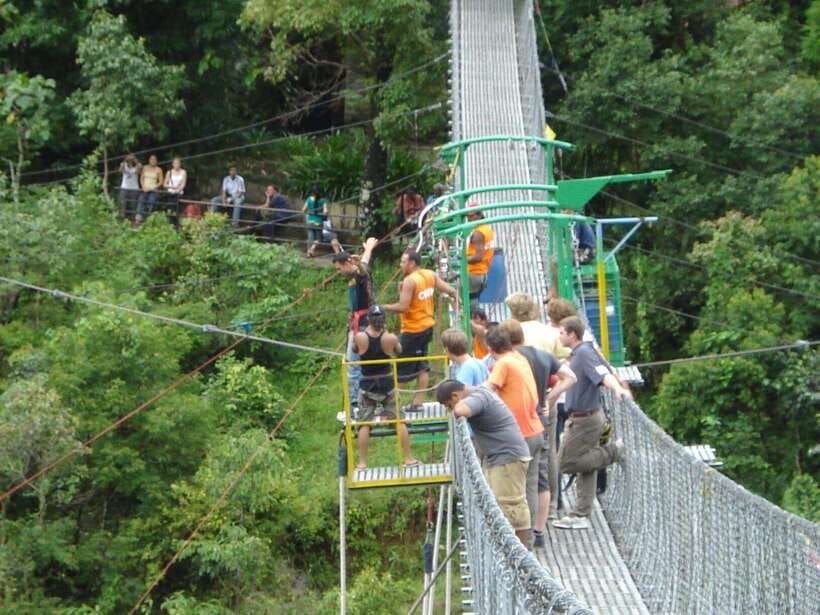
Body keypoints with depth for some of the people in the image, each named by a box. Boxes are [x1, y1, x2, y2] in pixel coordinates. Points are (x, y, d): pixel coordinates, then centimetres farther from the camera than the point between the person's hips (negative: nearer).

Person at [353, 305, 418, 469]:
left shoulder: (359, 337, -13)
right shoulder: (390, 338, -14)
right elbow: (399, 351, 7)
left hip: (367, 385, 0)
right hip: (387, 383, 0)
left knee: (364, 424, 6)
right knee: (399, 421, 10)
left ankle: (362, 462, 6)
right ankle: (408, 458, 14)